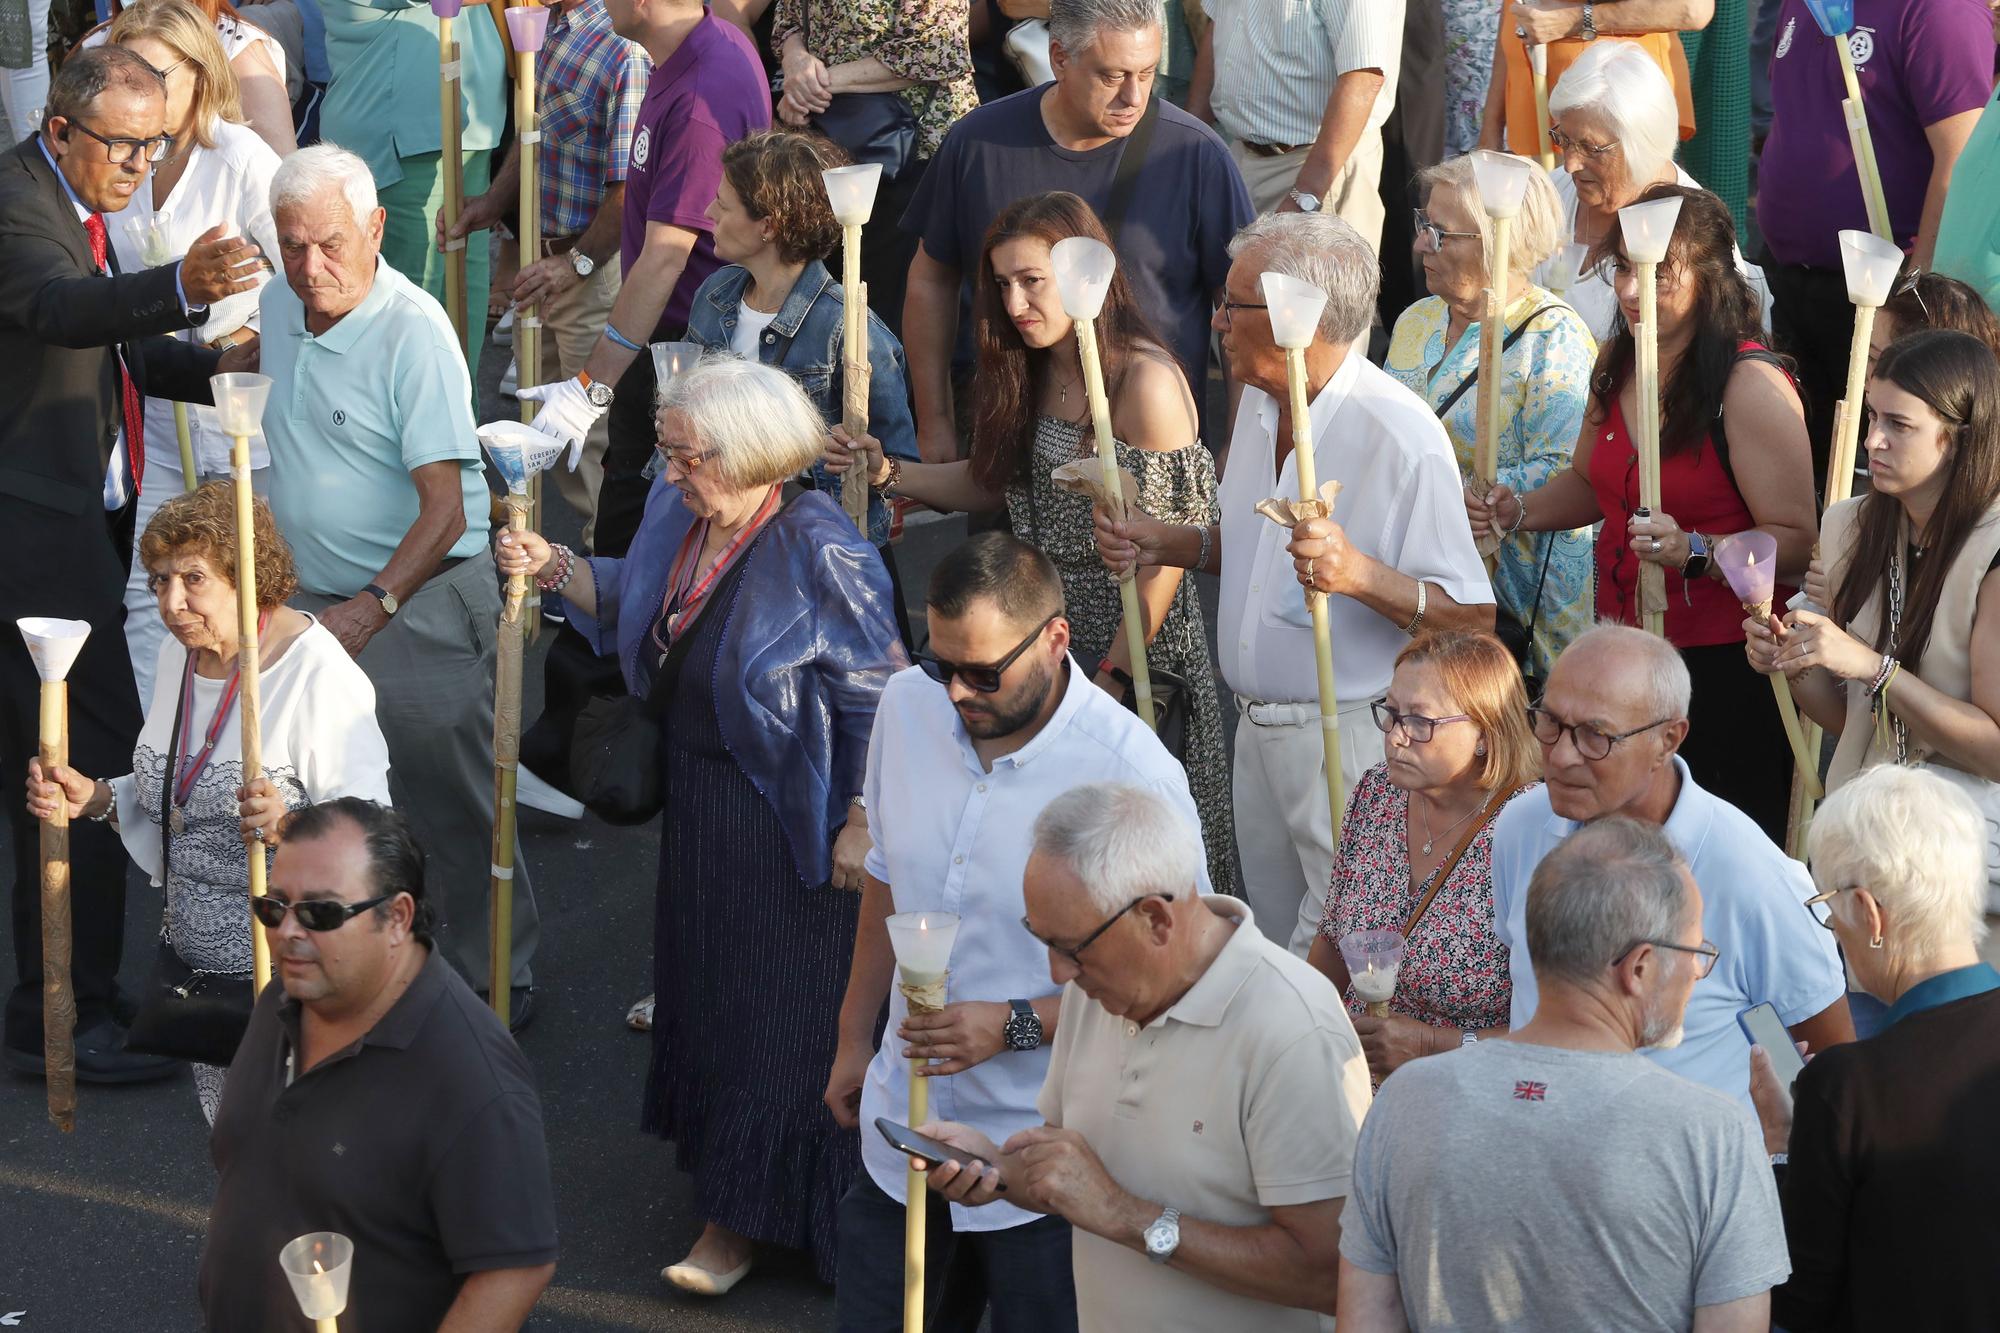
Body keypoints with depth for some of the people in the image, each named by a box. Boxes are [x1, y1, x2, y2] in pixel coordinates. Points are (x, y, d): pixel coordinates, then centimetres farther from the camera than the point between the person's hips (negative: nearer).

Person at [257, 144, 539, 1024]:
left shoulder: (413, 331, -18)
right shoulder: (278, 308, 5)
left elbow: (444, 509, -20)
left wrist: (368, 612, -25)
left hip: (420, 604, -7)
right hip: (311, 599, 7)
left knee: (453, 810, -8)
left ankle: (496, 985, 5)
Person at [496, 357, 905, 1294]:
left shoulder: (817, 552, -24)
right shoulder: (678, 516, -1)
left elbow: (877, 698, -19)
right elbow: (627, 603, 16)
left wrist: (862, 822, -19)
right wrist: (556, 570, -2)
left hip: (780, 820, -8)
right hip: (695, 796, 8)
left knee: (773, 1005, 4)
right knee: (701, 979, 20)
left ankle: (741, 1215, 16)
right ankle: (720, 1169, 38)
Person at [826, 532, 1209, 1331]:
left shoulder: (1133, 776, -22)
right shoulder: (909, 704, -4)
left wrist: (1015, 1025, -23)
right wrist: (855, 1038, 21)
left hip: (1041, 1160, -5)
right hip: (902, 1134, 5)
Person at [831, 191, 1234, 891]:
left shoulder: (1147, 382, -19)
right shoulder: (1031, 373, 7)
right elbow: (994, 484, 15)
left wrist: (1114, 673, -18)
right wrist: (886, 472, 1)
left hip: (1133, 632, -7)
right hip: (1047, 620, 7)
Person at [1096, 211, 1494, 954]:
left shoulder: (1400, 436, -21)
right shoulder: (1259, 401, 7)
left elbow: (1474, 619, -22)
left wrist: (1362, 575, -35)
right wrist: (1167, 545, 8)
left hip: (1354, 742, -8)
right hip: (1257, 728, 9)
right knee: (1277, 948, 17)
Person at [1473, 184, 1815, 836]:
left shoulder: (1751, 385, -16)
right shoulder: (1617, 363, 8)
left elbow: (1796, 542, -21)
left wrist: (1692, 551, -33)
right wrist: (1517, 511, 8)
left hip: (1721, 661, -7)